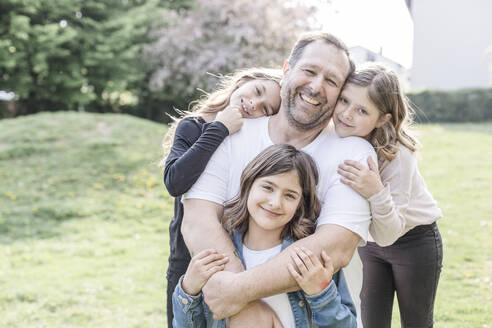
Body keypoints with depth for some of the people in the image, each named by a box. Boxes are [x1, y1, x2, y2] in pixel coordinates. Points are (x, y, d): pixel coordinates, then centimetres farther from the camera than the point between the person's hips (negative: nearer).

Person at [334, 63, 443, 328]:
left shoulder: (397, 156, -33)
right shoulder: (333, 137, -18)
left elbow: (389, 234, -30)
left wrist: (377, 194, -48)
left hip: (414, 243, -4)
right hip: (369, 243, 4)